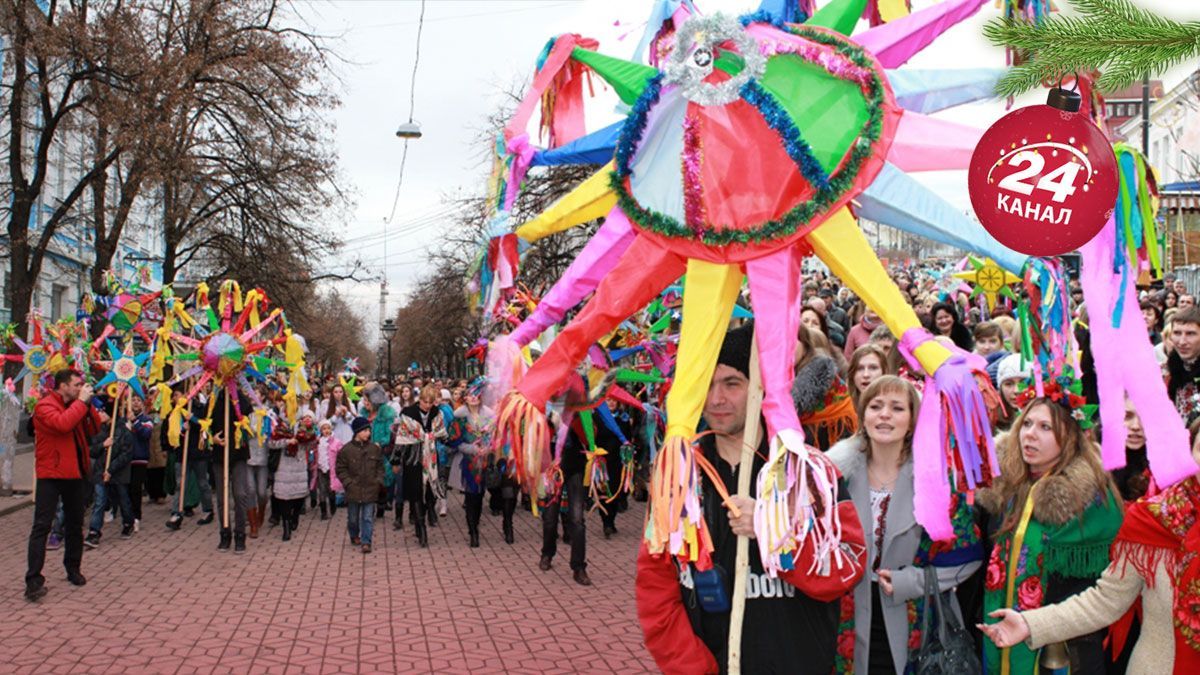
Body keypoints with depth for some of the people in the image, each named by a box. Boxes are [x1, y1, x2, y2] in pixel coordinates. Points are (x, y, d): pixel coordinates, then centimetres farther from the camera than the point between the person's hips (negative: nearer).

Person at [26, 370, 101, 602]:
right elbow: (62, 424, -29)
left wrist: (88, 404, -3)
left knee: (75, 524, 14)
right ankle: (33, 579, -14)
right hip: (51, 474, -8)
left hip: (75, 473, 8)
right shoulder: (45, 405, -11)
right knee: (42, 526, -11)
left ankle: (73, 569, 27)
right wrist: (81, 402, -20)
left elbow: (94, 428, 9)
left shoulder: (76, 405, 13)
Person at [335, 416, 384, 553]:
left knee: (368, 517, -3)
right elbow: (340, 469, -1)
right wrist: (348, 483, -8)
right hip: (353, 490, -1)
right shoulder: (346, 449, -6)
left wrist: (378, 480, -1)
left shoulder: (375, 448, 2)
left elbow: (380, 466, 11)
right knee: (353, 517, 14)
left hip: (370, 489, 1)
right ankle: (354, 536, 37)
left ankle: (366, 542, -1)